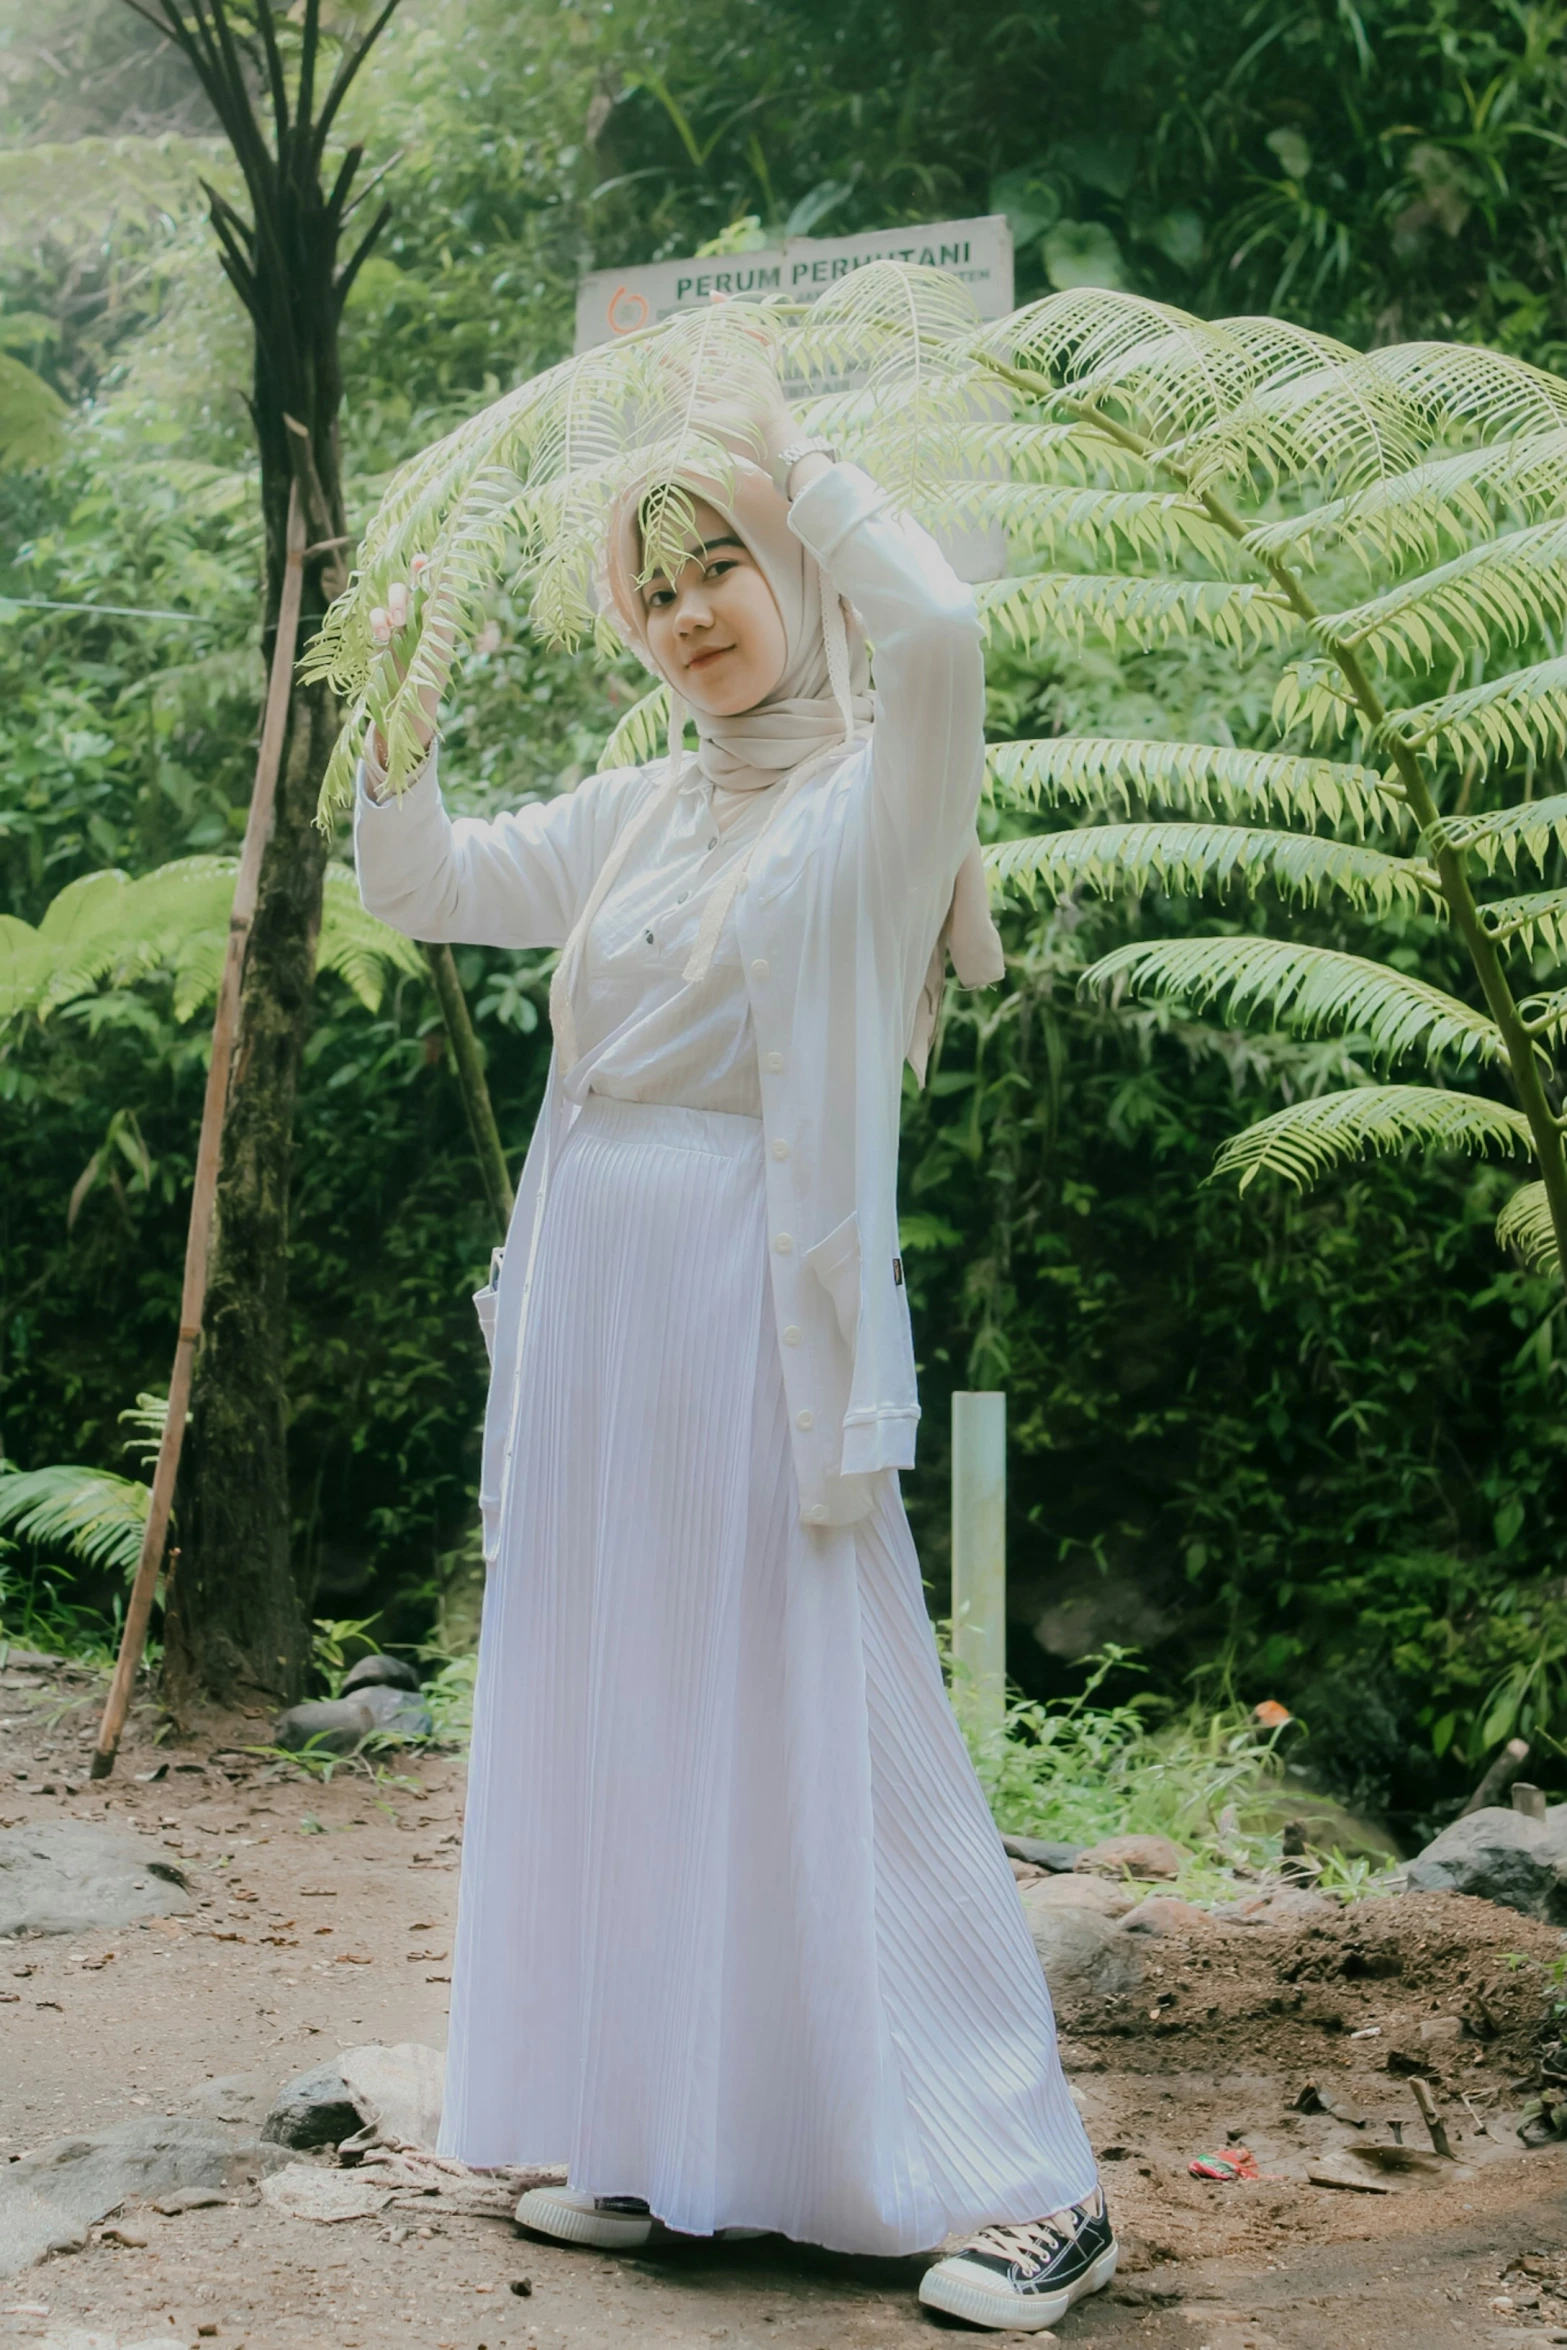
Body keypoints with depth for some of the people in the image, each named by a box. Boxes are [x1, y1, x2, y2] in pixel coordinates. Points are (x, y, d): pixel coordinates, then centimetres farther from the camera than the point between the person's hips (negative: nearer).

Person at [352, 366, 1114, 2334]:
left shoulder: (876, 788, -3)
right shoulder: (634, 814, 16)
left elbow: (937, 628, -24)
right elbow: (418, 888, 23)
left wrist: (791, 459, -12)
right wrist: (399, 699, 11)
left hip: (763, 1306, -7)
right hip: (592, 1304, 7)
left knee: (821, 1727, -8)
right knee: (607, 1717, 10)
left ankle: (1030, 2184, 0)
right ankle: (657, 2138, 22)